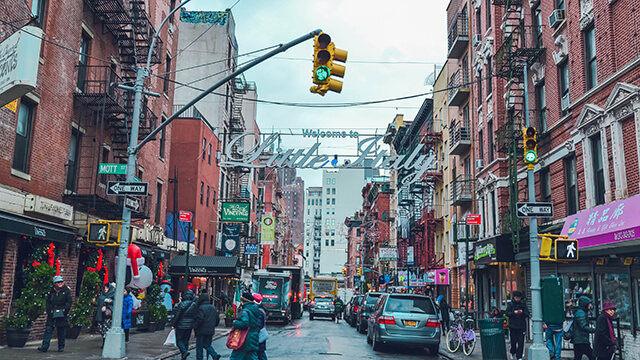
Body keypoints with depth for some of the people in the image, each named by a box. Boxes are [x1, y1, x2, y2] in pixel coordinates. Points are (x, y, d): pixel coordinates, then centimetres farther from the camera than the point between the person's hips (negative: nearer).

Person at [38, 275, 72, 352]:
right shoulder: (51, 292, 8)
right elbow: (48, 303, 12)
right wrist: (48, 312, 0)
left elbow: (69, 302, -1)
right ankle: (44, 346, -6)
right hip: (52, 314, 2)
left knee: (61, 332, 5)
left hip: (62, 315, -2)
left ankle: (61, 347, 15)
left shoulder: (66, 291, 1)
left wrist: (65, 311, -10)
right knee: (48, 330, -6)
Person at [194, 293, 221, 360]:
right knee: (207, 344, 17)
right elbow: (217, 319, 13)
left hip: (202, 331, -6)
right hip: (211, 331, 7)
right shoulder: (213, 308, 10)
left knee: (199, 346, 5)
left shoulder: (201, 308, -13)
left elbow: (200, 319, -22)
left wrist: (195, 327, -8)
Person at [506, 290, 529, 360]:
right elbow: (507, 313, 0)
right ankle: (513, 353, 30)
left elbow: (527, 314, 2)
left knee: (521, 342, -3)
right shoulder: (511, 304, 3)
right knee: (513, 341, 5)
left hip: (521, 326, 0)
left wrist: (522, 312, -18)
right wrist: (513, 312, -18)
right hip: (513, 326, 0)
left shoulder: (523, 304, 5)